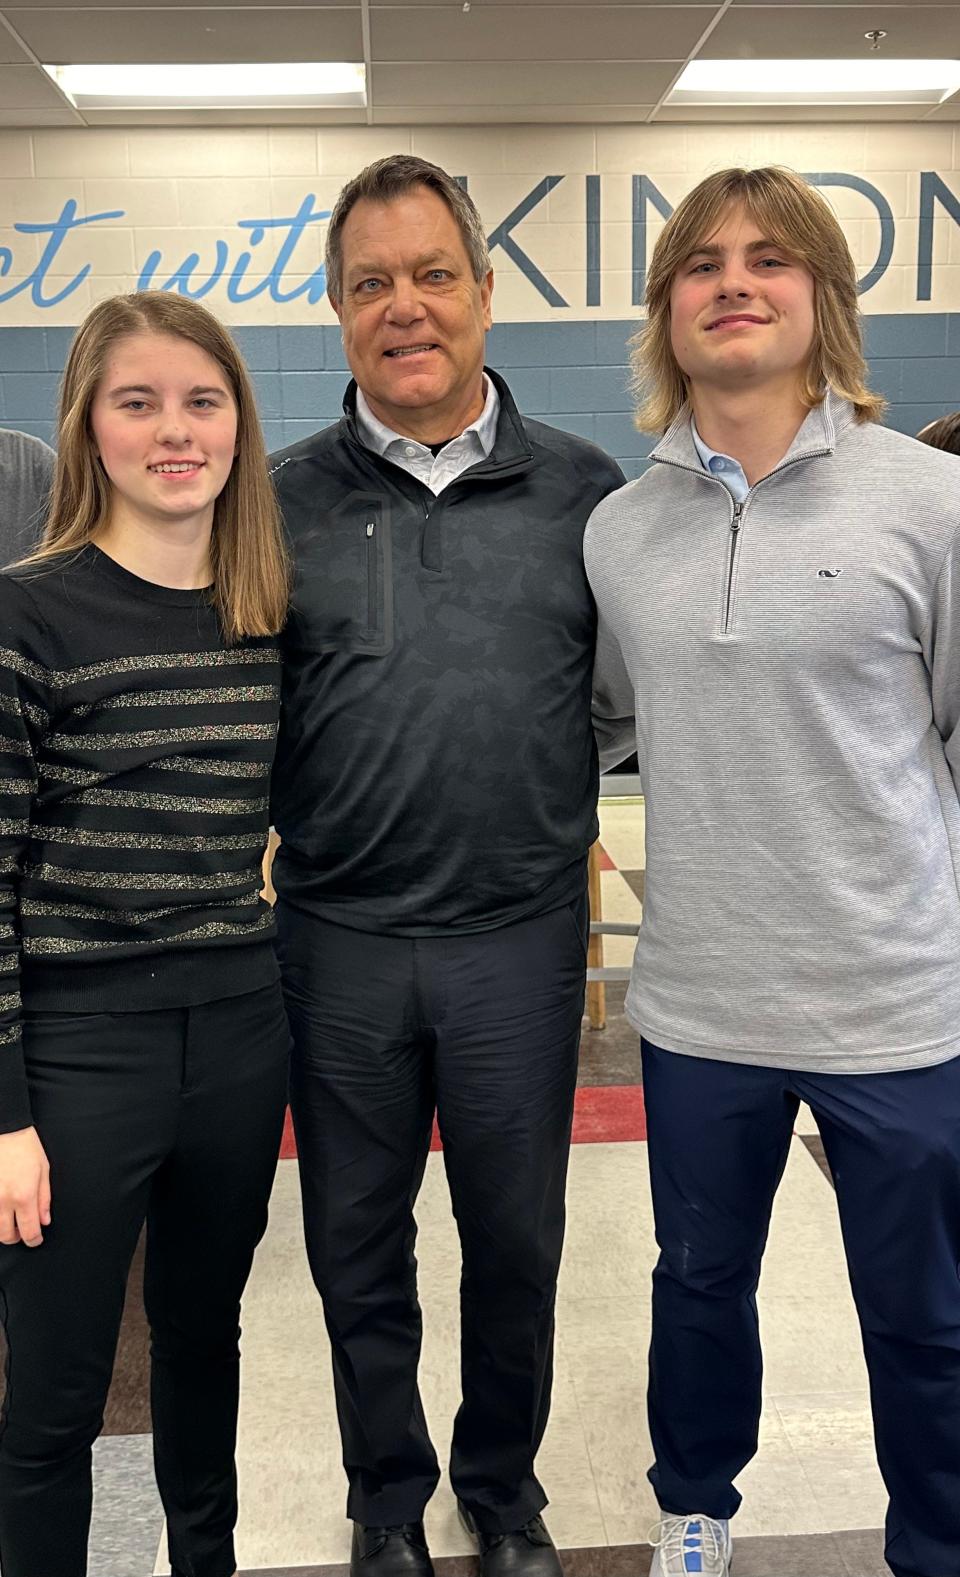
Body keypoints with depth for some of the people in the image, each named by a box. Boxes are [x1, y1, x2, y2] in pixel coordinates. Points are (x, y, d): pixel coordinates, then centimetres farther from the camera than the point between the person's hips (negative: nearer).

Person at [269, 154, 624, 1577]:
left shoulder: (585, 491, 1)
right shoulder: (284, 499, 0)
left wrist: (563, 821, -1)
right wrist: (266, 855, -2)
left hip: (521, 936, 0)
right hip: (339, 942, 0)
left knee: (517, 1241, 16)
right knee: (357, 1248, 15)